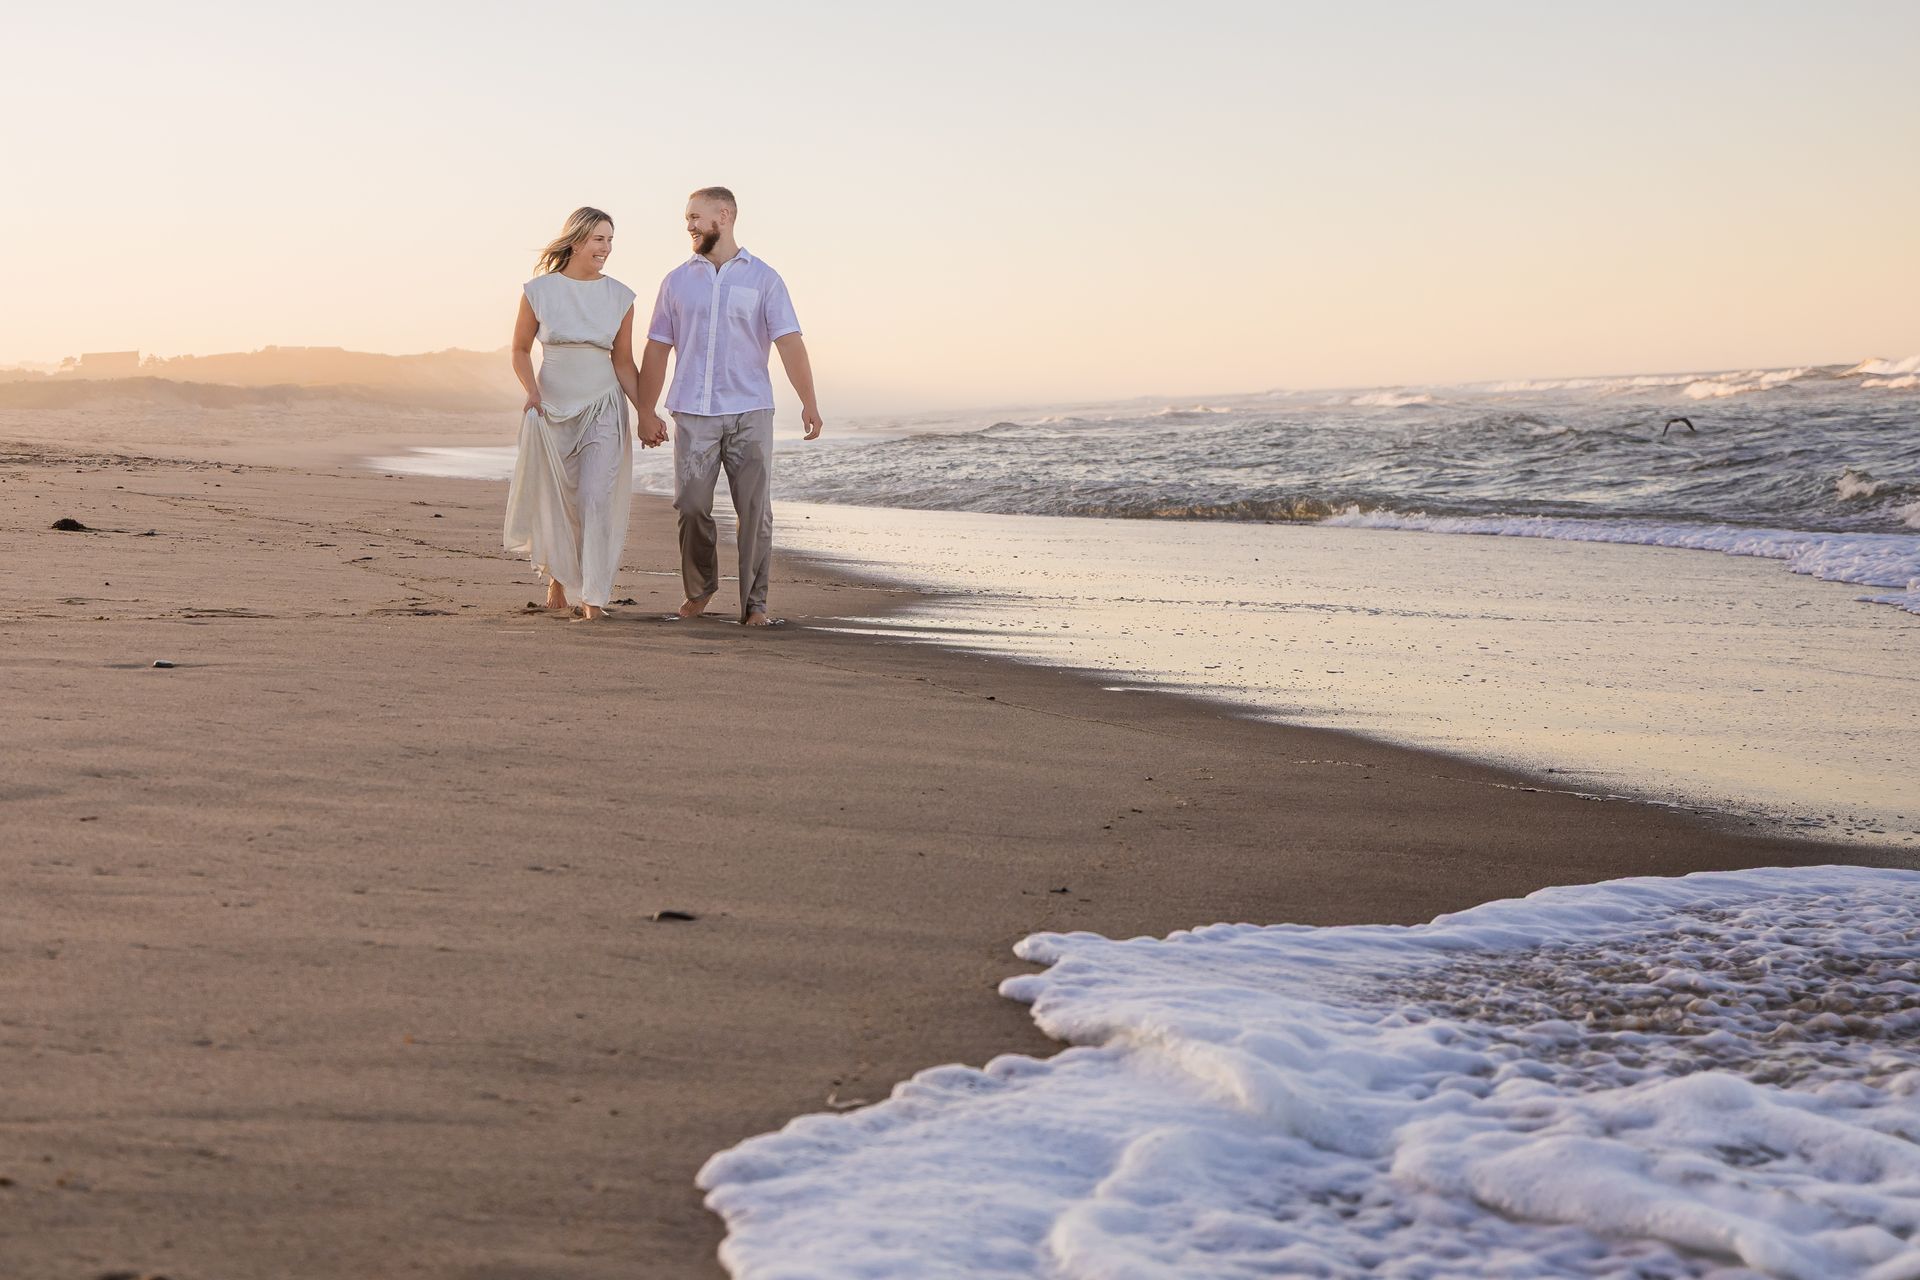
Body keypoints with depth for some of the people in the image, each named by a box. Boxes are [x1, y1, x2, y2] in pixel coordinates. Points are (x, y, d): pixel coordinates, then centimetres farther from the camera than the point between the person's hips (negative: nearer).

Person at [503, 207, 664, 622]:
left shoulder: (619, 296, 2)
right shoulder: (539, 291, -3)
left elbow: (623, 362, 8)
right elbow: (520, 350, 7)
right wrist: (532, 392, -10)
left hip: (603, 408, 0)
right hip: (551, 408, 0)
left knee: (597, 499, -12)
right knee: (555, 501, 9)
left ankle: (593, 598, -12)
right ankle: (558, 576, 33)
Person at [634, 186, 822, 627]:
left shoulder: (763, 278, 4)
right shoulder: (677, 281, 11)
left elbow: (789, 343, -4)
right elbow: (657, 348, 12)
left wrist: (809, 403, -15)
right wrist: (645, 410, 6)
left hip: (750, 412, -2)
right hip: (693, 413, 2)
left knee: (755, 510, -4)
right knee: (691, 507, -2)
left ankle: (754, 605, 3)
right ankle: (699, 589, 19)